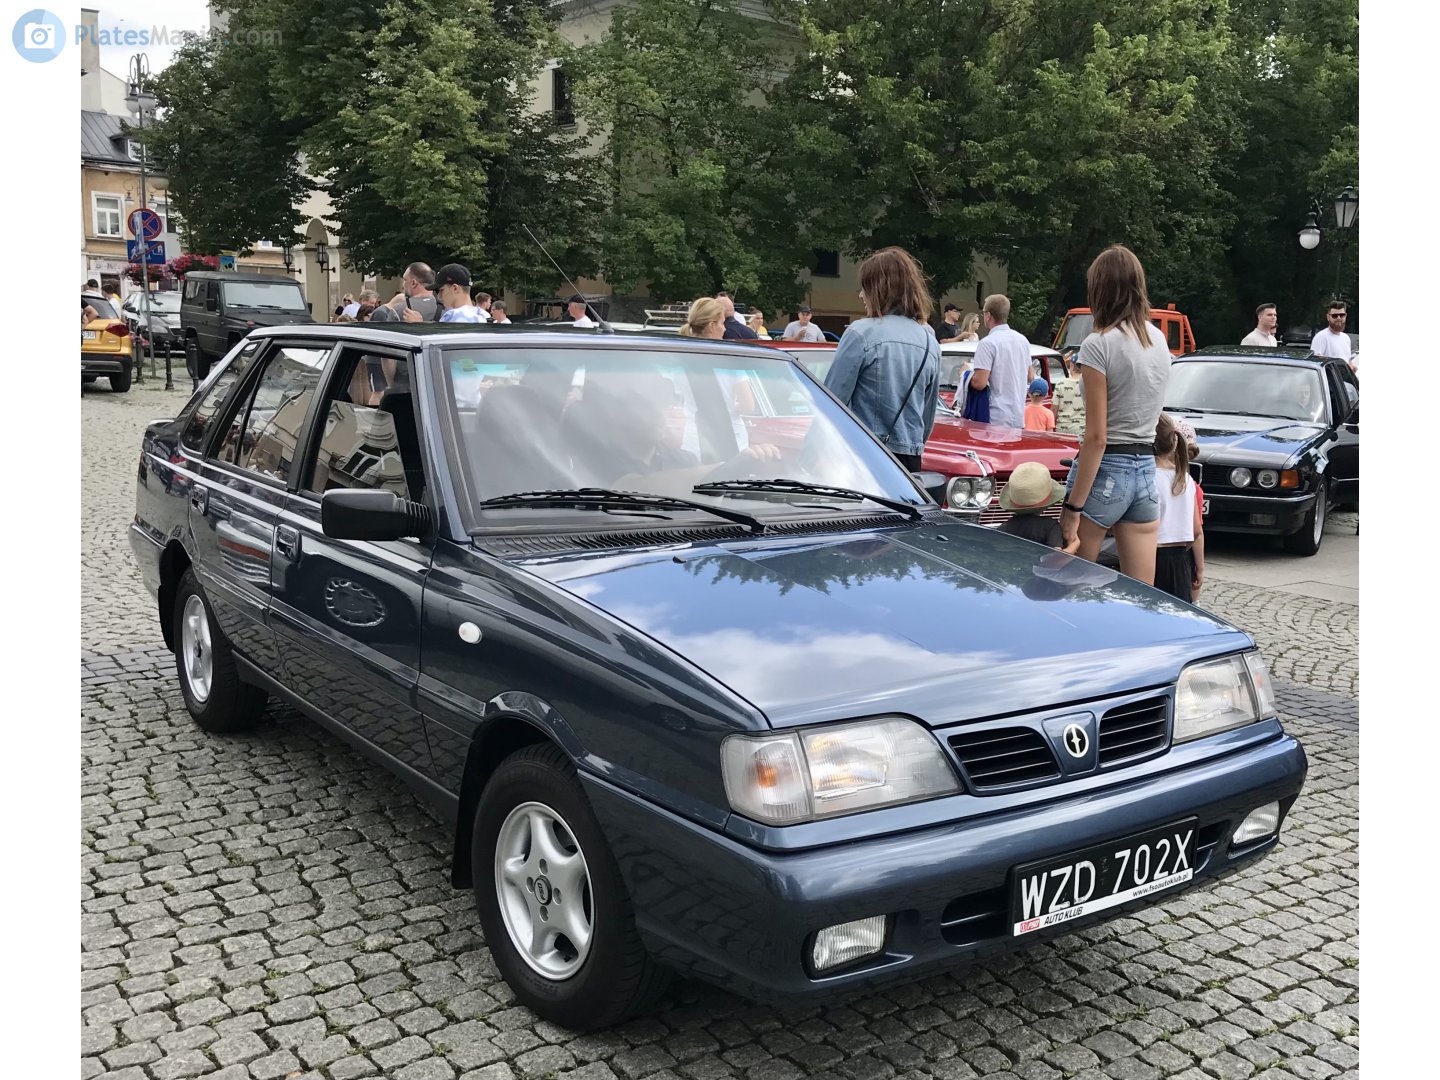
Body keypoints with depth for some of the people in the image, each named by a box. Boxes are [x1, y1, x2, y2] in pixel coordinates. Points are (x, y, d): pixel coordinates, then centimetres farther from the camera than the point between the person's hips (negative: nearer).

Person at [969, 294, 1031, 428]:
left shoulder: (988, 343, -14)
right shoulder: (1023, 340, 11)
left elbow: (979, 383, -18)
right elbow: (1029, 378, 20)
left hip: (996, 419, -7)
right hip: (1019, 418, 7)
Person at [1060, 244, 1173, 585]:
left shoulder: (1099, 345, -12)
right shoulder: (1159, 340, 9)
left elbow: (1096, 437, -15)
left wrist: (1073, 506, -13)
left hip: (1107, 469, -7)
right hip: (1147, 469, 7)